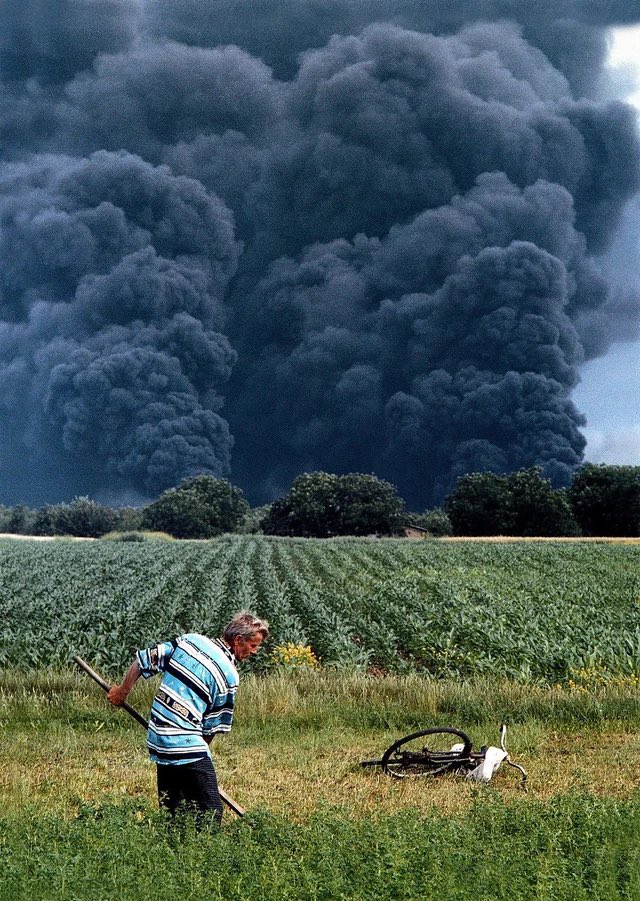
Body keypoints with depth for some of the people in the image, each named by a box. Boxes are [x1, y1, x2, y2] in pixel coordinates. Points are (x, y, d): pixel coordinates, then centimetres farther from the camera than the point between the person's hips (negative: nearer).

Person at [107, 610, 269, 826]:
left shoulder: (189, 640, 6)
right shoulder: (228, 675, -9)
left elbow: (143, 660, 10)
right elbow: (213, 726, -2)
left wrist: (122, 691, 22)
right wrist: (201, 748, 13)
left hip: (157, 741, 8)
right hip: (186, 745, -8)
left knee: (170, 810, 17)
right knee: (210, 812, -5)